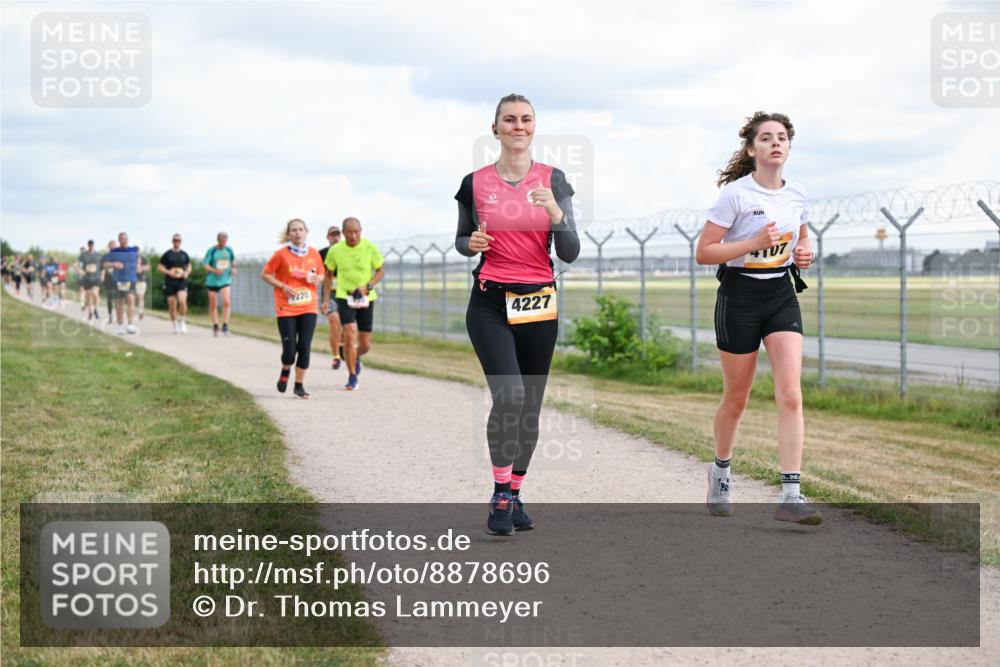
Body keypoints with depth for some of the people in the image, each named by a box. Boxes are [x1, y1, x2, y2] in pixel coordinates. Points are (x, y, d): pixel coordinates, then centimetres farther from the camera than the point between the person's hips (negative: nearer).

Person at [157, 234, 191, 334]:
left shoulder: (184, 254, 10)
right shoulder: (167, 254, 3)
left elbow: (189, 266, 23)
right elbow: (159, 267, 4)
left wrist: (187, 272, 1)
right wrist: (168, 272, -12)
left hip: (182, 282, 0)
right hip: (170, 283, 0)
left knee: (182, 301, -22)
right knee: (172, 306, 2)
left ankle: (182, 322, -3)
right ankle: (175, 326, 16)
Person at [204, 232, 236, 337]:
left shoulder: (229, 250, 4)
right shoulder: (211, 251, -6)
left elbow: (233, 260, 23)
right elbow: (206, 266, -8)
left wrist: (233, 268, 4)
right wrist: (214, 270, -25)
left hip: (226, 280, 1)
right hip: (212, 280, -1)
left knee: (226, 301, -18)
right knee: (213, 304, 6)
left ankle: (225, 326, -14)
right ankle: (215, 326, 21)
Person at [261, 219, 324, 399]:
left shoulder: (314, 254, 4)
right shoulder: (281, 254, -6)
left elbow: (321, 275, 17)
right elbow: (265, 274, 0)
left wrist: (316, 279, -6)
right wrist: (283, 286, -12)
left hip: (308, 308, 3)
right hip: (286, 309, -3)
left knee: (304, 347, -2)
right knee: (289, 350, -7)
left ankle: (299, 385, 13)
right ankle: (285, 372, 27)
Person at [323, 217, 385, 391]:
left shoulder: (369, 247, -9)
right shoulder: (335, 250, -7)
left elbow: (381, 270, 0)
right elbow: (328, 273, 8)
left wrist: (367, 287, -16)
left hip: (366, 298, 1)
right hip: (344, 297, -1)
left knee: (365, 345, 4)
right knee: (350, 334, -19)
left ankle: (356, 358, 41)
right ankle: (352, 377, -5)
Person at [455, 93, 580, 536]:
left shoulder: (552, 181, 2)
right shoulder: (475, 184, 2)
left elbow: (570, 253, -1)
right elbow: (462, 240, 16)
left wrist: (556, 215, -19)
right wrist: (472, 243, -8)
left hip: (539, 304, 2)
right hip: (490, 303, -2)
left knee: (529, 407, 5)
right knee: (509, 396, -19)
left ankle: (515, 494, 23)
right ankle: (500, 495, -7)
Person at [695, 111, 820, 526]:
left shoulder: (796, 195, 6)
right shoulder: (736, 193, -11)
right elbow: (704, 252, -13)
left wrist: (804, 253, 2)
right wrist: (754, 242, -23)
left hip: (782, 295, 4)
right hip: (740, 296, -4)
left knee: (791, 395, -11)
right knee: (736, 399, 8)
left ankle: (791, 495, -14)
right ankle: (720, 470, 36)